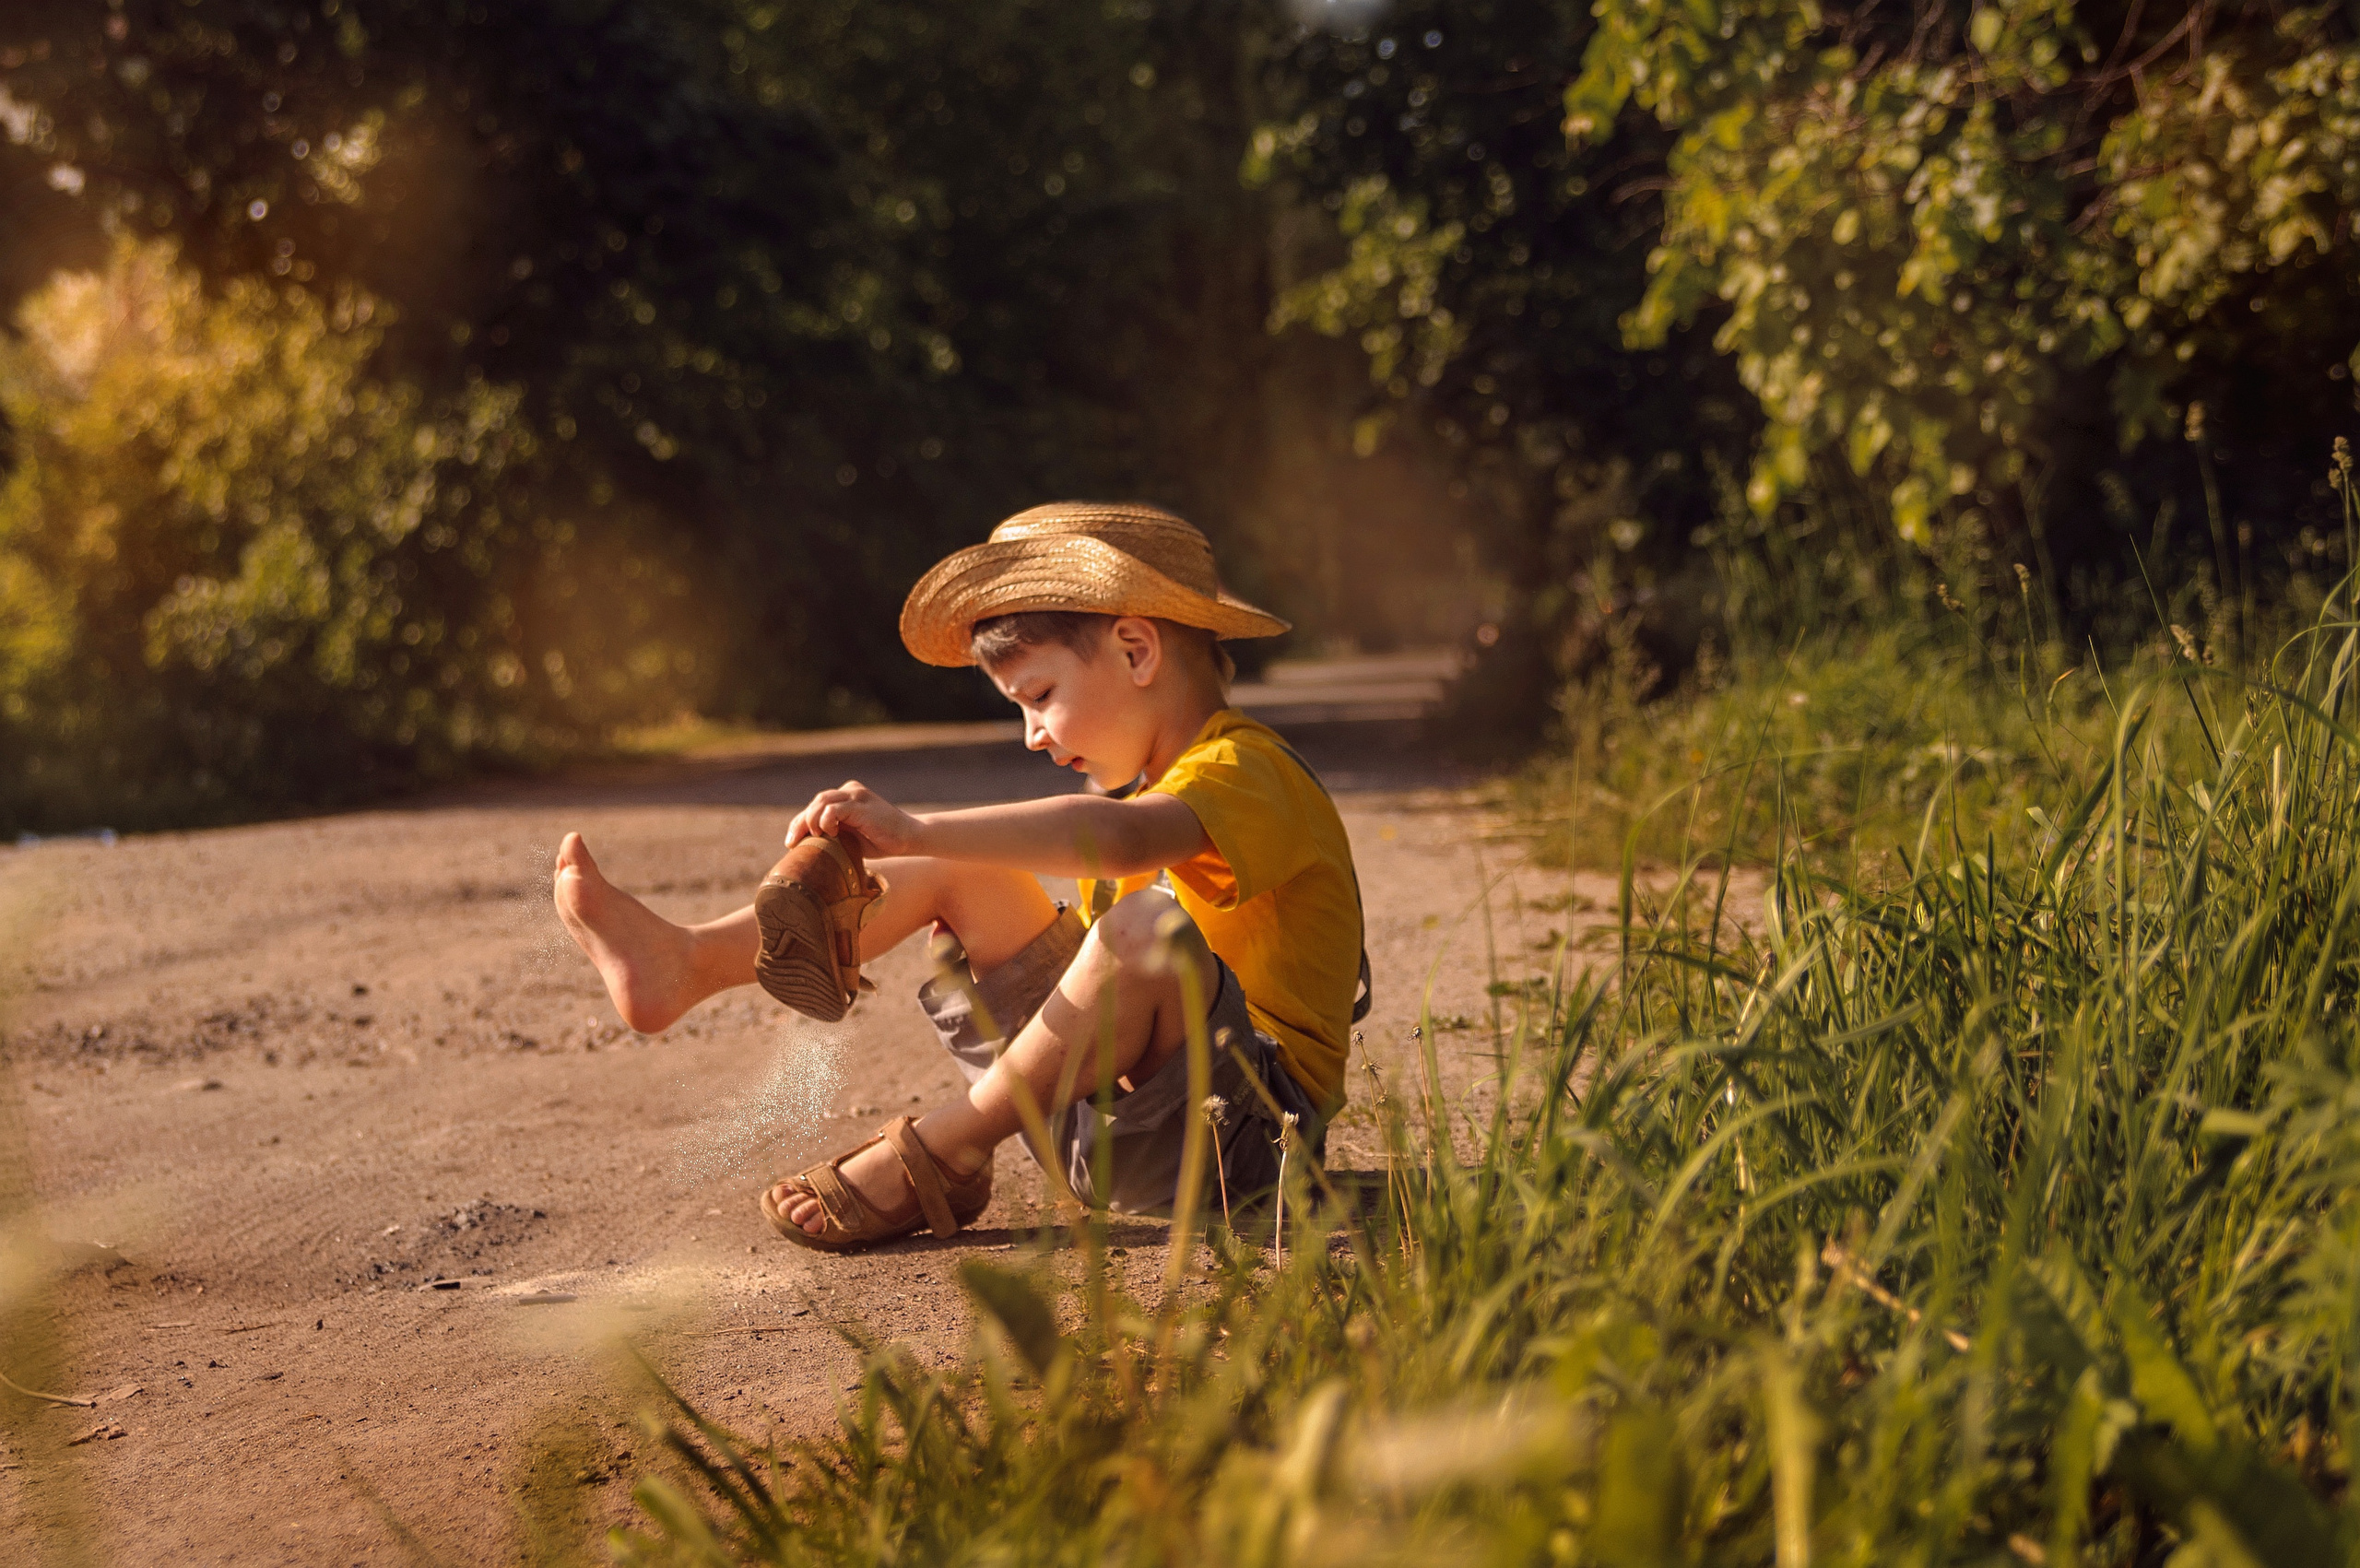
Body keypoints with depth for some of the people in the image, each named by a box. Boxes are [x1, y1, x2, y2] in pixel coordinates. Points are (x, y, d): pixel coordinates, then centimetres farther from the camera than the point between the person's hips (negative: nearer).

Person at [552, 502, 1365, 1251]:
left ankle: (937, 1155, -22)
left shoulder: (1247, 774, -13)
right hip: (1108, 1104, 9)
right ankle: (686, 965, -6)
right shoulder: (1163, 785, 21)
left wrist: (916, 829, -42)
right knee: (956, 872, 6)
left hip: (1252, 1129, -9)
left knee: (1150, 923, -38)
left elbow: (1121, 839, -36)